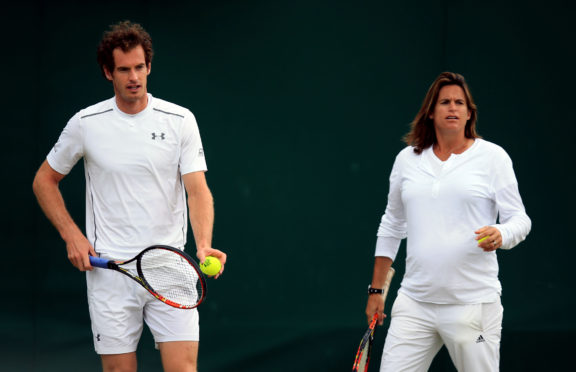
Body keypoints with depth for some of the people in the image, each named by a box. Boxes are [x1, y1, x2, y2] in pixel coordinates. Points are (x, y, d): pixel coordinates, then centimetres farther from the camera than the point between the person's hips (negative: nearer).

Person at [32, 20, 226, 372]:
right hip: (110, 271, 0)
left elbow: (197, 188, -8)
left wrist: (204, 245, -26)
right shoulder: (86, 124, 0)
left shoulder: (180, 121, -1)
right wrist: (72, 235, 1)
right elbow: (45, 180, 13)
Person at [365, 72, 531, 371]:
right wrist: (376, 290, 20)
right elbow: (391, 227, 20)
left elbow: (520, 219, 1)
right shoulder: (407, 159, 12)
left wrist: (500, 235, -22)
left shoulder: (492, 157, 2)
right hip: (414, 305, 3)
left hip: (472, 305, -3)